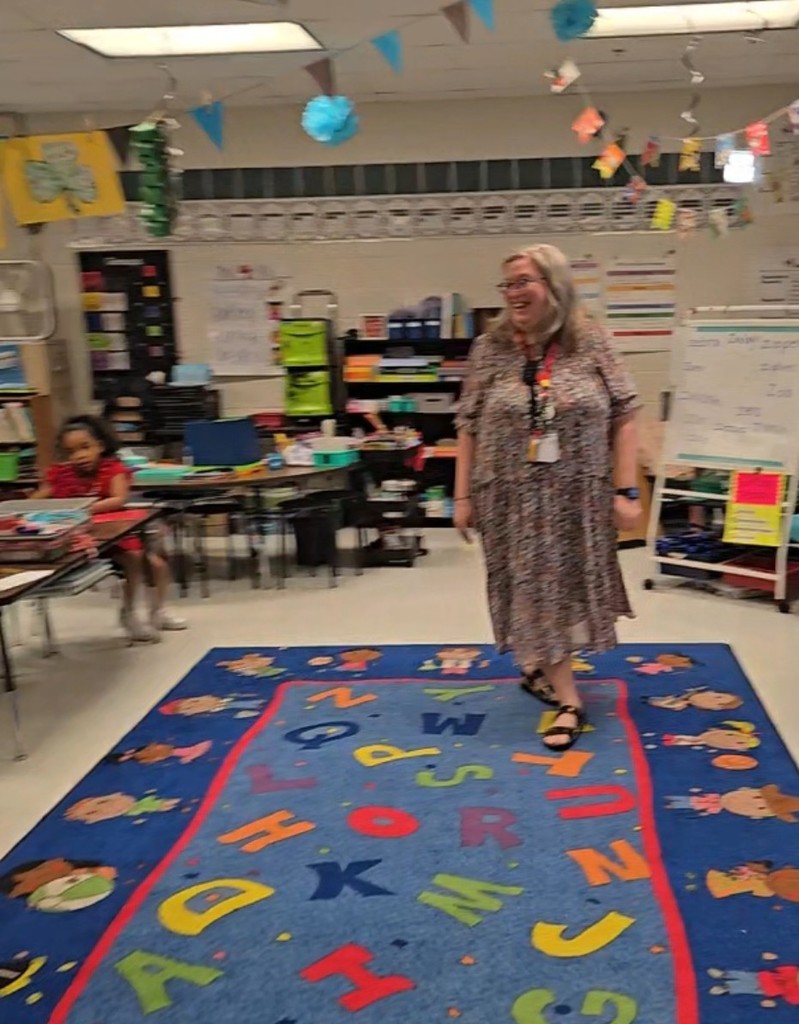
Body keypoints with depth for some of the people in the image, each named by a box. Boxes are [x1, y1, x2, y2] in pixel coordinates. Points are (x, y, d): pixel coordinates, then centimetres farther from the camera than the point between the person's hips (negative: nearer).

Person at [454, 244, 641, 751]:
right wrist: (463, 496, 0)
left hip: (579, 496, 0)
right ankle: (569, 699, 13)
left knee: (572, 587, 12)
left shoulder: (592, 342, -4)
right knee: (536, 592, 3)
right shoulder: (490, 349, -1)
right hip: (515, 499, 0)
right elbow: (469, 427, 2)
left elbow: (624, 417, -3)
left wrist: (625, 490, -8)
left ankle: (540, 669, 36)